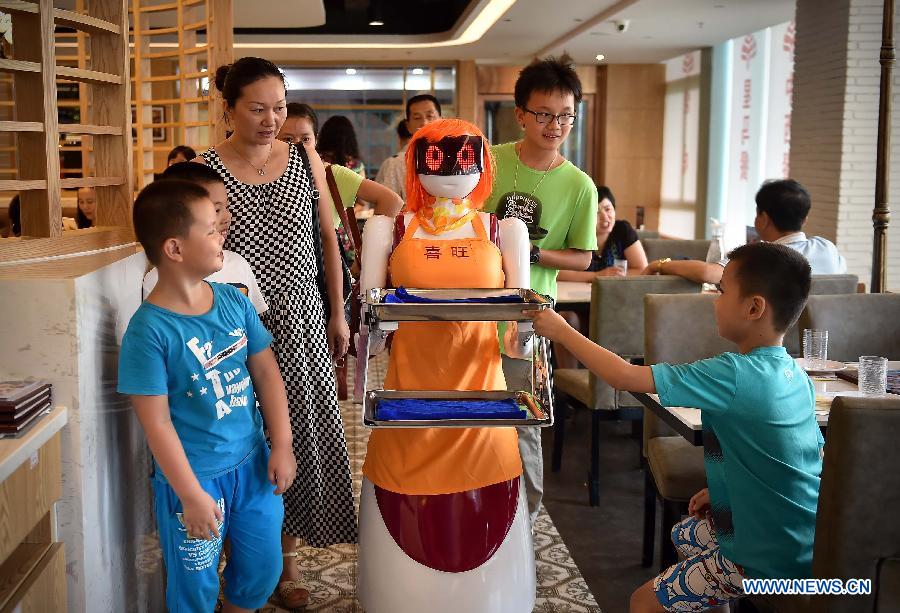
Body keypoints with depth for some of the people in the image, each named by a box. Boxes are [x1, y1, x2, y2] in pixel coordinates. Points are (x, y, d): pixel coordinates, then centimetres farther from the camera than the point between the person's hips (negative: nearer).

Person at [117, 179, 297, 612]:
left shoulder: (234, 301, -3)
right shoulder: (149, 329, -19)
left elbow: (266, 372, 4)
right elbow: (157, 423, -17)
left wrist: (281, 446, 0)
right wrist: (192, 496, -16)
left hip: (252, 462, 5)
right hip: (194, 477, -5)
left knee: (262, 570, 19)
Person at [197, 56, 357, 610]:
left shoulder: (305, 159, 3)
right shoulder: (206, 169, -6)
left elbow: (328, 238, 10)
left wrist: (338, 314, 10)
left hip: (301, 321, 3)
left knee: (300, 434, 7)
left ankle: (288, 560, 23)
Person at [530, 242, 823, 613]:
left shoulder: (734, 376, -26)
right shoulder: (795, 375, 0)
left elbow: (624, 377, -24)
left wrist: (562, 331, -12)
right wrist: (723, 488, 11)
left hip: (770, 559, -9)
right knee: (684, 535, 29)